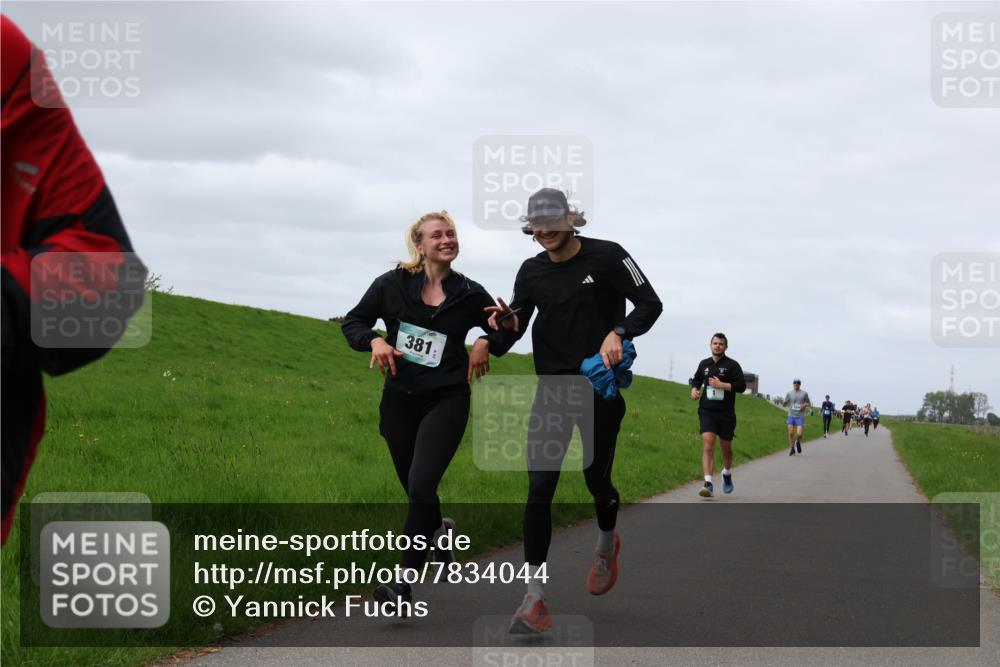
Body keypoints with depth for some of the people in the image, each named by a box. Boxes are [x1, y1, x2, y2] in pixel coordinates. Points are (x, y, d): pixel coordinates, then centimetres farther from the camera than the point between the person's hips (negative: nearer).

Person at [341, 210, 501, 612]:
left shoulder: (470, 295, -2)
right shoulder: (393, 285, -3)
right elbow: (352, 322, 5)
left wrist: (486, 343, -8)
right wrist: (375, 340, -14)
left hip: (446, 401, -2)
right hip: (399, 400, 2)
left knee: (421, 486, -18)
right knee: (415, 490, 14)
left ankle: (405, 585, -16)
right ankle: (440, 529, 50)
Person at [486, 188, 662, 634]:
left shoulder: (606, 257, -7)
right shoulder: (531, 272, 5)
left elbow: (650, 304, -6)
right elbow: (515, 327, 12)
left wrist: (618, 333, -23)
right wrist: (507, 322, -13)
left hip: (602, 387, -2)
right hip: (552, 389, 3)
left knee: (596, 480, 7)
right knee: (539, 487, -9)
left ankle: (607, 545, 44)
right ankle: (534, 596, -6)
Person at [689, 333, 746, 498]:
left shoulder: (732, 365, -3)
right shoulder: (704, 364, 9)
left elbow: (741, 386, -10)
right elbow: (697, 378, 27)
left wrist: (721, 385, -17)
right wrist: (694, 389, 6)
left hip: (726, 413, -1)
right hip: (707, 412, 1)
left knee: (726, 447, 12)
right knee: (708, 445, -15)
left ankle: (727, 474, 42)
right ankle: (708, 484, -20)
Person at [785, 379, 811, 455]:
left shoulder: (804, 393, 4)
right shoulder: (789, 393, 6)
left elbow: (808, 404, 12)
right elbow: (785, 403, 6)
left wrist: (805, 405, -11)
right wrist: (785, 402, -18)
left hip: (800, 417, -1)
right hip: (791, 416, 1)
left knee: (799, 434, -12)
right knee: (791, 433, -4)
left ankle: (798, 443, 22)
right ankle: (792, 450, 12)